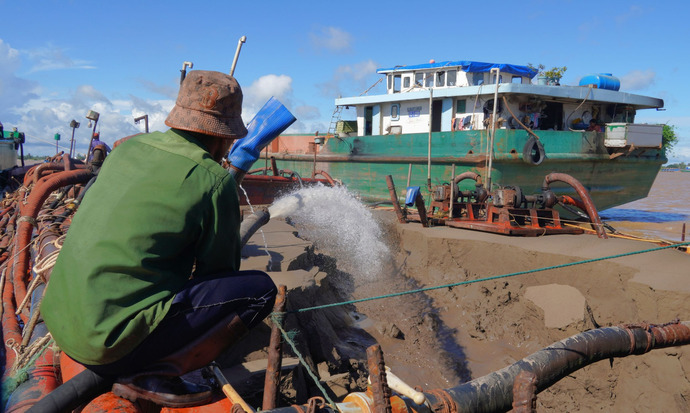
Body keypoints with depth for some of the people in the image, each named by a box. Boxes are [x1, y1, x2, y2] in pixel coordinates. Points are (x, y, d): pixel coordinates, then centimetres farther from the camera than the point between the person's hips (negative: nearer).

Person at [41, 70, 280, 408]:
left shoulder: (129, 148, 8)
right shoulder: (215, 181, -12)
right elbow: (220, 270, 0)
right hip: (115, 339, -8)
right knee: (260, 289, -5)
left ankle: (123, 368, 16)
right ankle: (149, 375, -4)